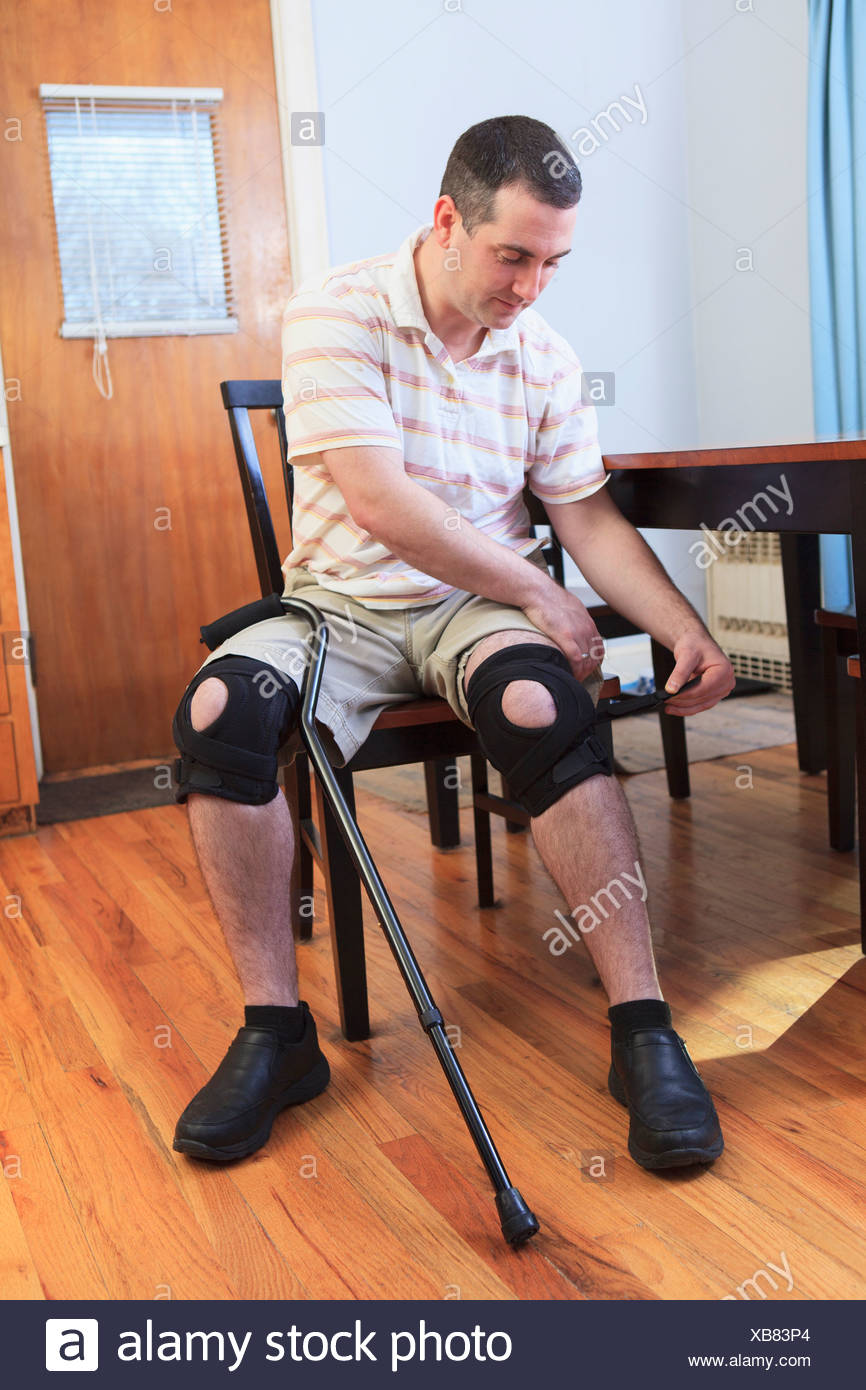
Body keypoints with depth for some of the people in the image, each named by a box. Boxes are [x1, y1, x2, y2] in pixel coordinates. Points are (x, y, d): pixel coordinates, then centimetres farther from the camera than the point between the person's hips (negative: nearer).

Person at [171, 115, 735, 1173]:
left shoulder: (544, 356, 5)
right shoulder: (339, 312, -10)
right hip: (341, 604, -1)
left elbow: (589, 517, 4)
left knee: (539, 704, -34)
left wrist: (688, 632, -10)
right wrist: (542, 596, -15)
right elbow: (379, 500, -20)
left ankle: (644, 1030, -26)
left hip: (480, 605, 2)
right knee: (219, 708, -30)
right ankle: (276, 1030, -17)